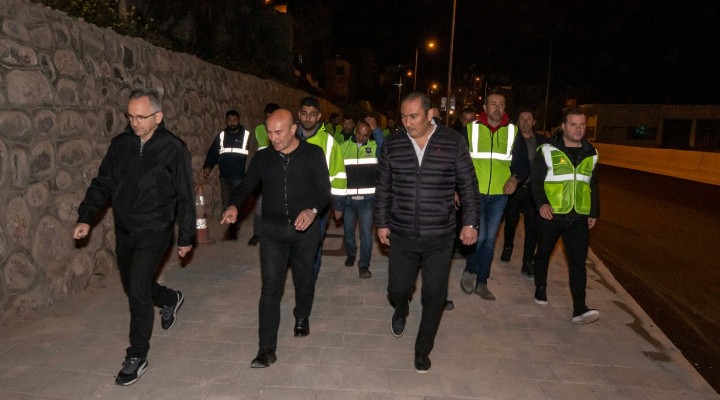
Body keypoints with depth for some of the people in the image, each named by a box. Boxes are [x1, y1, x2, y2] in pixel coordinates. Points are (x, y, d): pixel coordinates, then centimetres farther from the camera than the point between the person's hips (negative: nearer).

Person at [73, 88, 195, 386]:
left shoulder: (173, 149, -12)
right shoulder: (120, 144, 0)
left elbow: (185, 197, -7)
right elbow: (102, 183, 8)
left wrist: (186, 237, -4)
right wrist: (85, 217, -2)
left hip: (154, 234, -5)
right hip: (124, 232, 6)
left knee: (138, 292, -8)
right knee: (133, 287, 19)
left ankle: (137, 357, 9)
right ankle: (171, 300, 49)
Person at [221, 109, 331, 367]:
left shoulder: (313, 155, -3)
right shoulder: (263, 157, 4)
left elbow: (324, 190, -6)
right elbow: (246, 186, 6)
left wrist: (312, 210, -26)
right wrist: (234, 205, -15)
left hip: (305, 228, -1)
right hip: (272, 229, 1)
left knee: (304, 279, 15)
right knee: (270, 286, -4)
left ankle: (302, 318, 44)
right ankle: (267, 349, 1)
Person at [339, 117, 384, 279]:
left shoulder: (374, 146, 0)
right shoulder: (343, 147, 2)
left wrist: (376, 129, -26)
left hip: (367, 199, -2)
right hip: (347, 199, 2)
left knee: (366, 232, -2)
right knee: (348, 231, 15)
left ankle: (364, 265, 7)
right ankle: (351, 254, 40)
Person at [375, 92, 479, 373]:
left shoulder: (453, 142, -5)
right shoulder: (392, 144, 0)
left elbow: (468, 185, 1)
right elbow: (383, 188, 7)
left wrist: (470, 222, -1)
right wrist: (381, 223, 6)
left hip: (440, 236, -1)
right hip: (401, 234, 1)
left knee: (434, 296, 6)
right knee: (397, 289, 9)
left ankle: (423, 350, 29)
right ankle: (401, 310, 48)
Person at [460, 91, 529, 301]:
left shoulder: (513, 132, 6)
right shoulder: (470, 129, 0)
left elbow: (523, 163, 10)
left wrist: (515, 177, -9)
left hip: (499, 194, 3)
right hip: (474, 192, -2)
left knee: (489, 239, 8)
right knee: (479, 235, -11)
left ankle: (481, 282, 21)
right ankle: (470, 271, 16)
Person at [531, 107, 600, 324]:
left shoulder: (591, 154, 10)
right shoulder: (548, 150, -4)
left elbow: (593, 186, 18)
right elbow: (536, 180, -5)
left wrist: (594, 212, 16)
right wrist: (541, 203, -20)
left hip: (579, 218, 2)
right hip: (550, 215, -2)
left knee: (578, 261, -6)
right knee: (543, 254, 14)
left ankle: (579, 309, -6)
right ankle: (540, 288, 37)